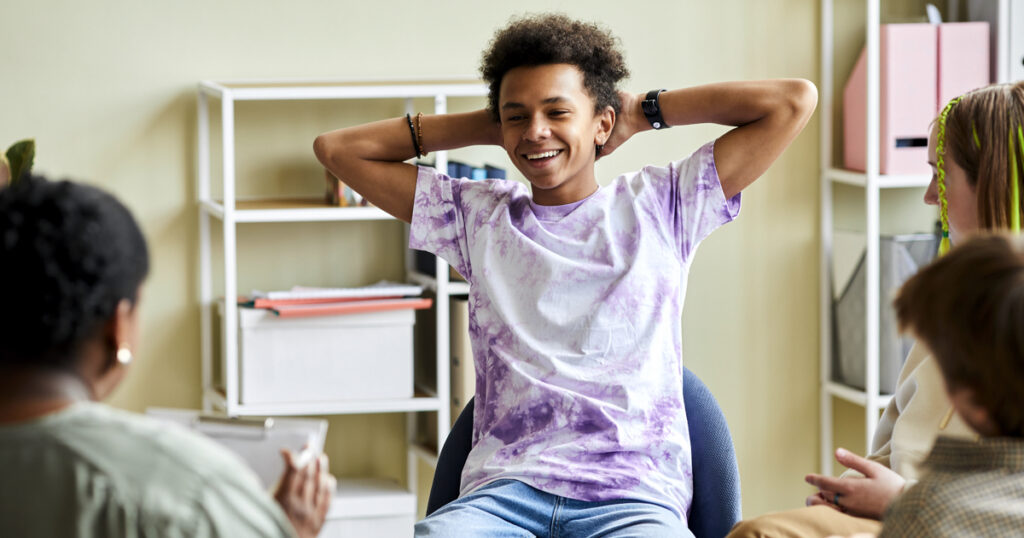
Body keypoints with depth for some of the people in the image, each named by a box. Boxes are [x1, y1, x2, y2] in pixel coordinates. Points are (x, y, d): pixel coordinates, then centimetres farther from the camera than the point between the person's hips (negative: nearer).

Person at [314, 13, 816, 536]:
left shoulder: (658, 205, 14)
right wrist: (484, 127, 22)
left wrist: (644, 111, 18)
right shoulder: (478, 214, 20)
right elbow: (337, 148, 22)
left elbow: (795, 101, 11)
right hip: (503, 488, 2)